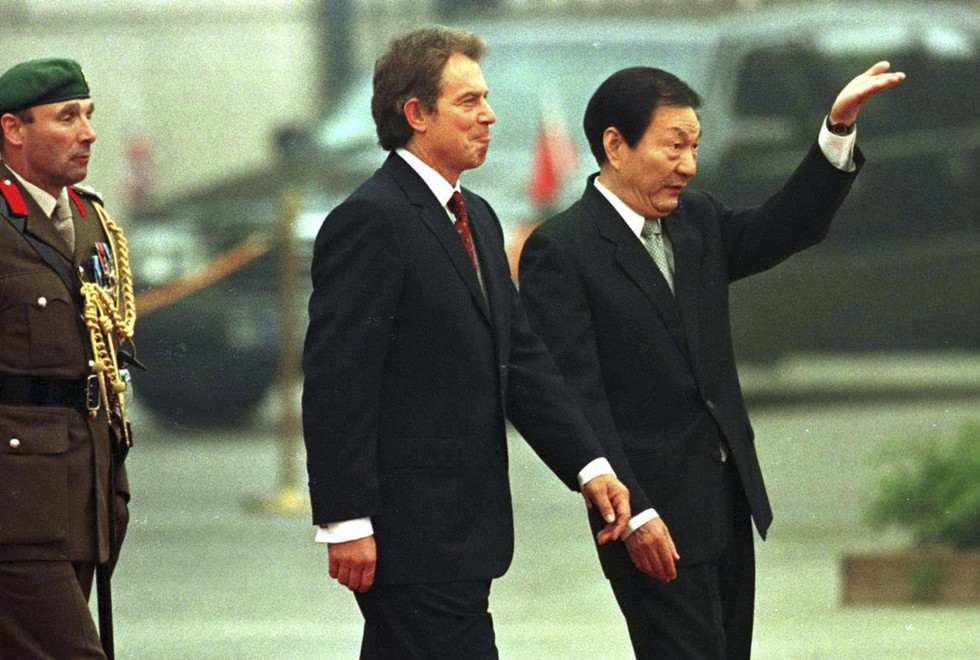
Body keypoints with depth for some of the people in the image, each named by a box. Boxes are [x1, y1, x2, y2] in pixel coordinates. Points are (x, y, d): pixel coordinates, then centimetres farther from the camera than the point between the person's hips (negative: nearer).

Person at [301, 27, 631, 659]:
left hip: (466, 525, 9)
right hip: (409, 529, -9)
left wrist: (589, 465, 6)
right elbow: (337, 381, -17)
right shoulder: (370, 221, -13)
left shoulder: (478, 219, 17)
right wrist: (346, 521, -20)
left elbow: (522, 357, 17)